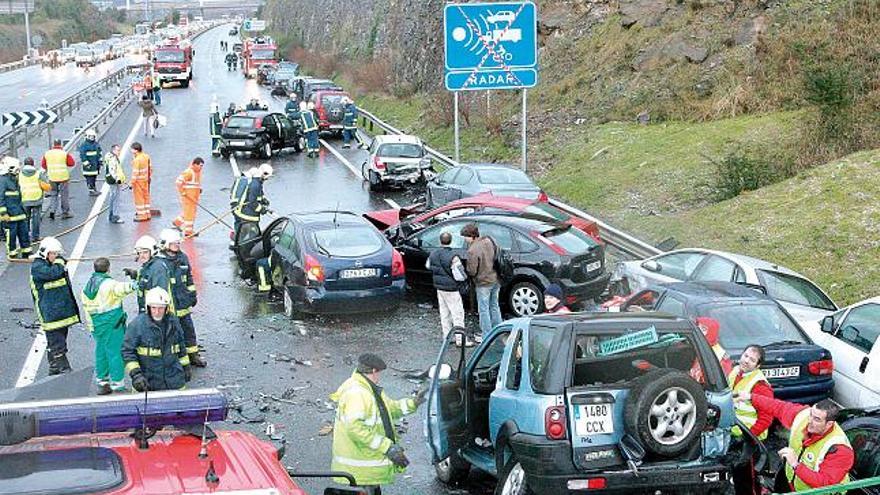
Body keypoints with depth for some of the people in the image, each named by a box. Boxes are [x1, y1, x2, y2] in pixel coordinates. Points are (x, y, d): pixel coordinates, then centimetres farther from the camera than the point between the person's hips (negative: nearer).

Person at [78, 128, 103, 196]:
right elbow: (82, 156, -14)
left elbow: (99, 153, 20)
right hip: (89, 165, -7)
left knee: (94, 178, 13)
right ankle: (91, 191, -5)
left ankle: (94, 189, 21)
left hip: (96, 165, 7)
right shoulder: (84, 145, -11)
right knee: (89, 178, -7)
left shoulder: (96, 144, 12)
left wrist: (100, 162, 15)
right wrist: (86, 164, -18)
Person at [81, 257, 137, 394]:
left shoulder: (86, 287, 12)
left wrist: (91, 327, 22)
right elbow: (119, 289, -34)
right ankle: (118, 384, -1)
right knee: (114, 352, -3)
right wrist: (129, 286, -48)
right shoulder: (108, 283, -11)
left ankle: (102, 382, 21)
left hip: (97, 324, 7)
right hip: (112, 321, -7)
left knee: (100, 352, 15)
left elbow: (87, 309, 17)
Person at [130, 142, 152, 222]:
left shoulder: (136, 160, -24)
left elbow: (135, 173, -22)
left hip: (138, 181, -8)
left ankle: (141, 216, 10)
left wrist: (132, 183, -16)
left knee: (139, 198, 4)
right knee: (146, 197, 17)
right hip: (145, 179, 8)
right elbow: (150, 168, 10)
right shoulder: (146, 156, 0)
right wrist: (149, 177, 22)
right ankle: (147, 214, 26)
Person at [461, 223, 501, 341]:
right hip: (495, 280, 8)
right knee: (494, 306, 21)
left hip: (483, 283, -8)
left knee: (484, 309, 6)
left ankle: (486, 336, 12)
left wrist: (466, 269, -1)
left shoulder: (472, 250, -25)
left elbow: (472, 271, -22)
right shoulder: (488, 241, -1)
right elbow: (496, 256, 10)